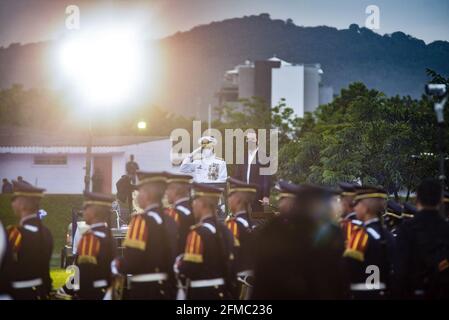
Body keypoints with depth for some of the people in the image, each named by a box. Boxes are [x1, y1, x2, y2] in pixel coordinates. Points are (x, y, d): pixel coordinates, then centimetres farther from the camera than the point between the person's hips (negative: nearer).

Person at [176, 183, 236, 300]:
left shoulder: (198, 232, -16)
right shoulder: (225, 230, 8)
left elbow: (188, 269, -20)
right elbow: (231, 263, 12)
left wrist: (178, 263, -1)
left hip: (201, 294, -8)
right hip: (222, 292, 8)